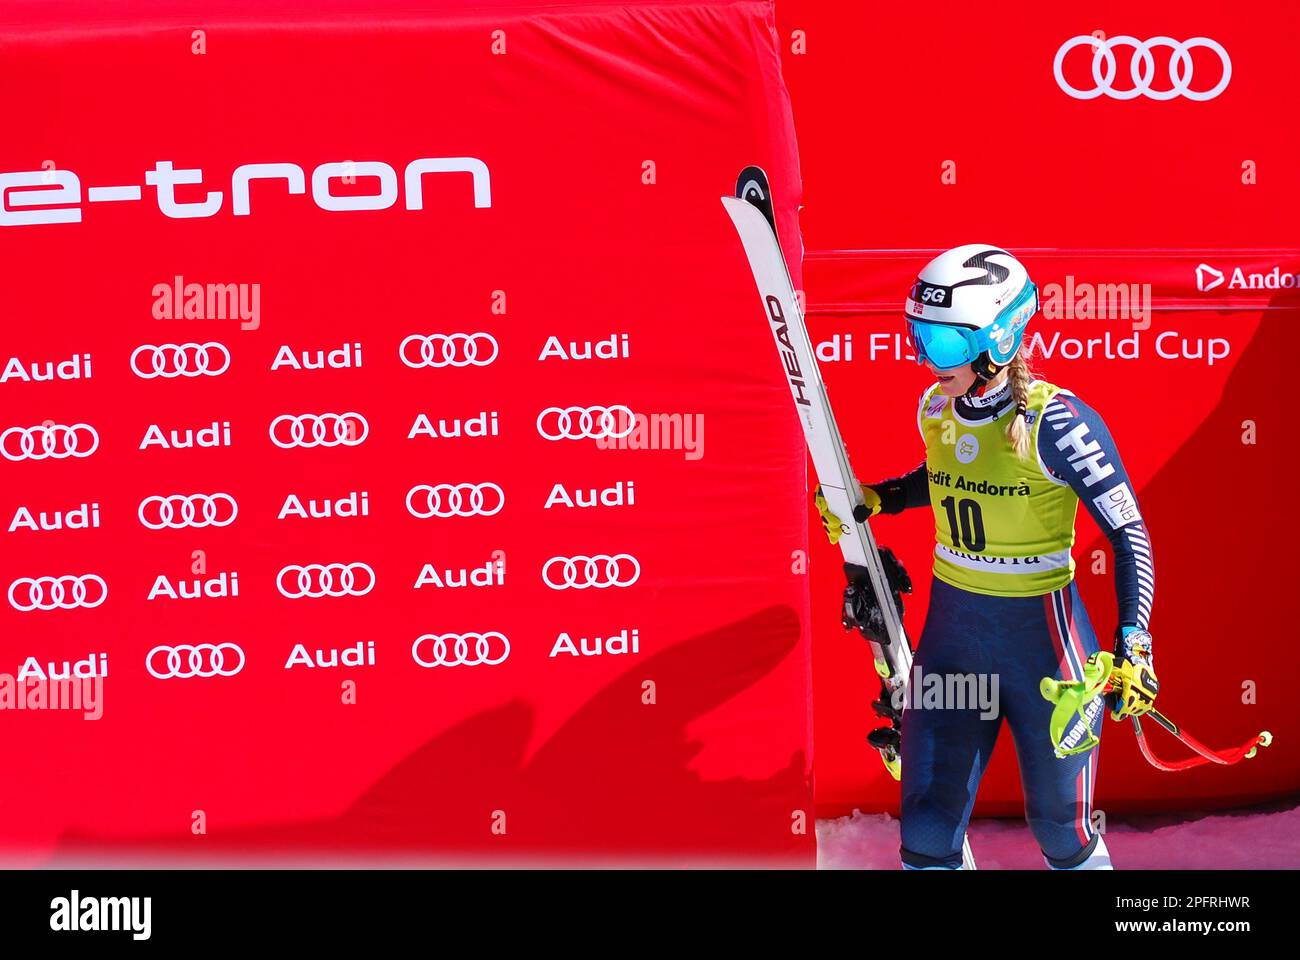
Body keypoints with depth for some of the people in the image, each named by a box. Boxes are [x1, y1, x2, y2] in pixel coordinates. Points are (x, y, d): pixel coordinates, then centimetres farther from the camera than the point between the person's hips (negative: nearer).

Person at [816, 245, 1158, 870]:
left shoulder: (1055, 424, -19)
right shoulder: (935, 410, 0)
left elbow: (1129, 535, -16)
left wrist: (1133, 646, -26)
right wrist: (873, 500, 8)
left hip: (1041, 634, -5)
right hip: (950, 628, 5)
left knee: (1061, 832, 11)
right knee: (927, 837, 5)